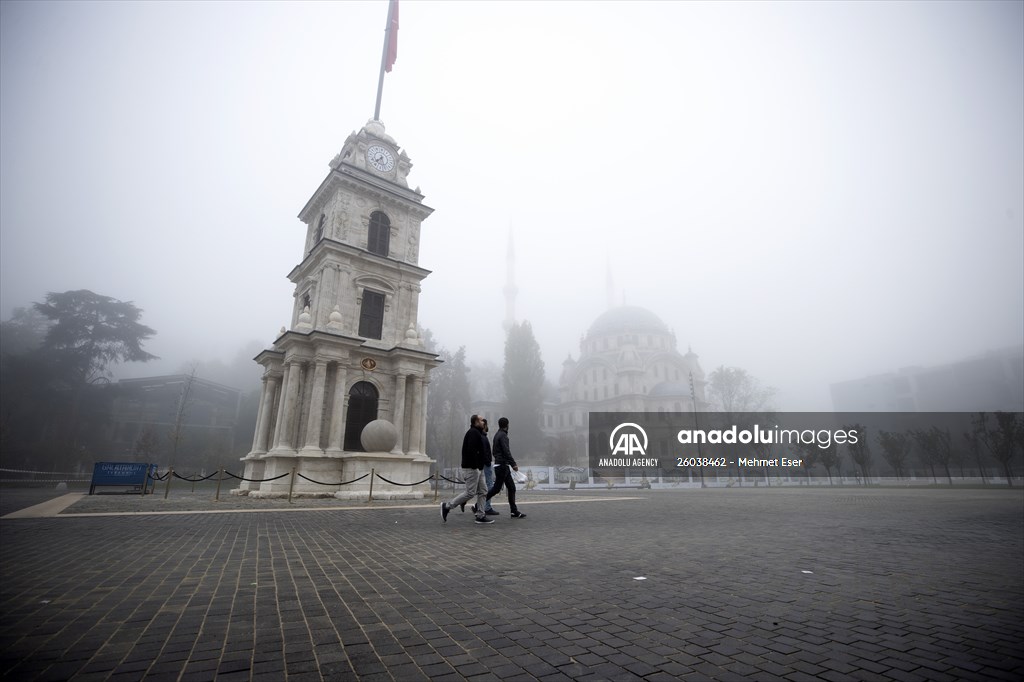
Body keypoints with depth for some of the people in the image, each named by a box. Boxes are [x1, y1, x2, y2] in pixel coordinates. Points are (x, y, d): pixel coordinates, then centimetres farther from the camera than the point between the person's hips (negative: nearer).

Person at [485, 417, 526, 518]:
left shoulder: (497, 435, 16)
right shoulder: (503, 435, -13)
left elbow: (494, 451, 23)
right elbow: (506, 451, -21)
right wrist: (513, 464, -22)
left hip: (504, 466, 10)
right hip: (502, 465, -10)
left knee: (511, 488, 7)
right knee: (496, 489, -5)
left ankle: (514, 511, 7)